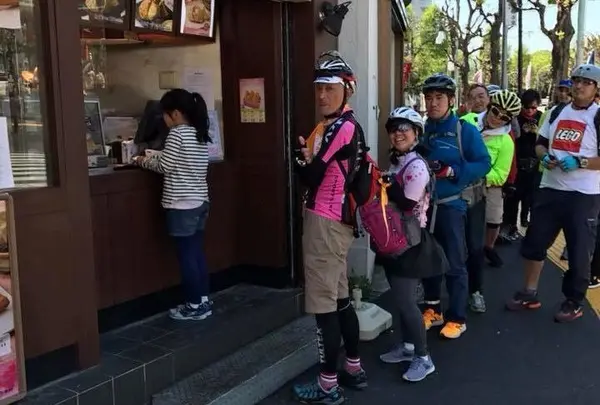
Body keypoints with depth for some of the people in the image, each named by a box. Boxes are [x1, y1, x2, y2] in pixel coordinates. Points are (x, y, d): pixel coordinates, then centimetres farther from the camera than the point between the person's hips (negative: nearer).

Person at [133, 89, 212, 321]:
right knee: (197, 252, 13)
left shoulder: (177, 134, -13)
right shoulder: (201, 135, 11)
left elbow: (164, 166, -12)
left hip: (182, 205, -8)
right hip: (200, 201, 8)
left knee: (186, 255, 0)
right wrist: (153, 158, 19)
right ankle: (203, 301, 20)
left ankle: (194, 306, 8)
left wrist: (143, 162, 6)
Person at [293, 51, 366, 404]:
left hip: (325, 222, -11)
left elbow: (311, 175, -16)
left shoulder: (343, 126, -15)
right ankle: (354, 369, 31)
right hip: (334, 221, 11)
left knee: (324, 304, -4)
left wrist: (300, 157, 2)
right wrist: (308, 157, -3)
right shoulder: (334, 125, 17)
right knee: (340, 298, 18)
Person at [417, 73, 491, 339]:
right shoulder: (421, 129, 4)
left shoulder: (465, 130, -8)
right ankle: (432, 310, 30)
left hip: (451, 205, -5)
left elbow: (483, 164, -11)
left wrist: (451, 171, -22)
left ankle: (457, 318, 14)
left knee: (454, 264, 2)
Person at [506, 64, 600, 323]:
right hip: (550, 189, 6)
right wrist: (545, 157, -3)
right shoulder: (557, 112, 11)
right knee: (534, 241, 10)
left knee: (579, 250, 4)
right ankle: (529, 294, 24)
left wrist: (579, 162, -23)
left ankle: (574, 302, 21)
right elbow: (540, 144, 18)